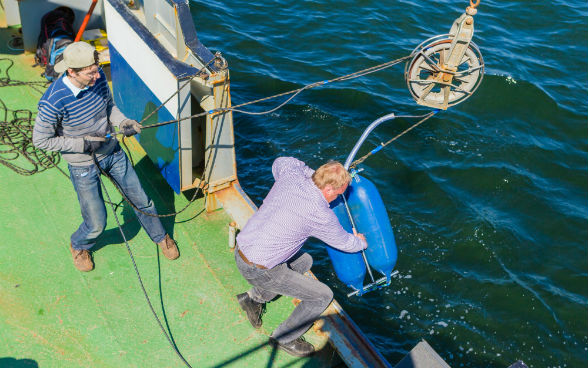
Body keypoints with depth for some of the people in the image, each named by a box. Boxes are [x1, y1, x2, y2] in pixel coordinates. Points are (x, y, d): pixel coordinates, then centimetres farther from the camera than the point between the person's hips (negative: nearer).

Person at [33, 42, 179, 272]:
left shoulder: (98, 78, -14)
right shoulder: (53, 102, -31)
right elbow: (41, 140, -18)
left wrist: (122, 122, -13)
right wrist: (83, 144, -22)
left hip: (112, 152, 5)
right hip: (83, 165, -5)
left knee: (141, 200, 16)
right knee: (96, 224, 6)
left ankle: (160, 236, 43)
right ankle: (78, 246, 42)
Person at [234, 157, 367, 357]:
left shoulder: (291, 173, -5)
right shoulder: (320, 214, -20)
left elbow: (279, 162, 23)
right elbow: (345, 243, -1)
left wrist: (312, 173, 20)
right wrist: (362, 243, 22)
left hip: (241, 249, 8)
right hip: (259, 270, -8)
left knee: (305, 261, 27)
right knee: (323, 296, 3)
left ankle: (254, 297, 26)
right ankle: (284, 339, 19)